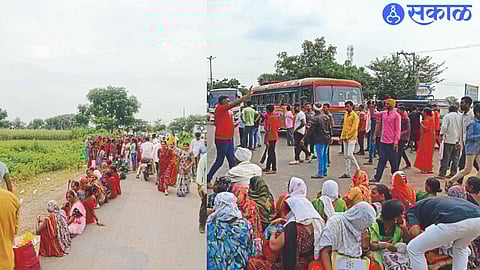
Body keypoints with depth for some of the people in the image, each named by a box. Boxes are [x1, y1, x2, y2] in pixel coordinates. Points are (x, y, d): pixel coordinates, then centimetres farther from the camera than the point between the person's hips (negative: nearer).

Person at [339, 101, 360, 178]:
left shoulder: (354, 116, -9)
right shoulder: (346, 115, 15)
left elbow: (354, 128, -15)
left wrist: (347, 137, -15)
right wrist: (342, 136, 12)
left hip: (351, 138, -8)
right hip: (345, 139, 8)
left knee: (350, 155, -11)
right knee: (346, 155, 6)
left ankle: (358, 170, 5)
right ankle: (347, 173, 11)